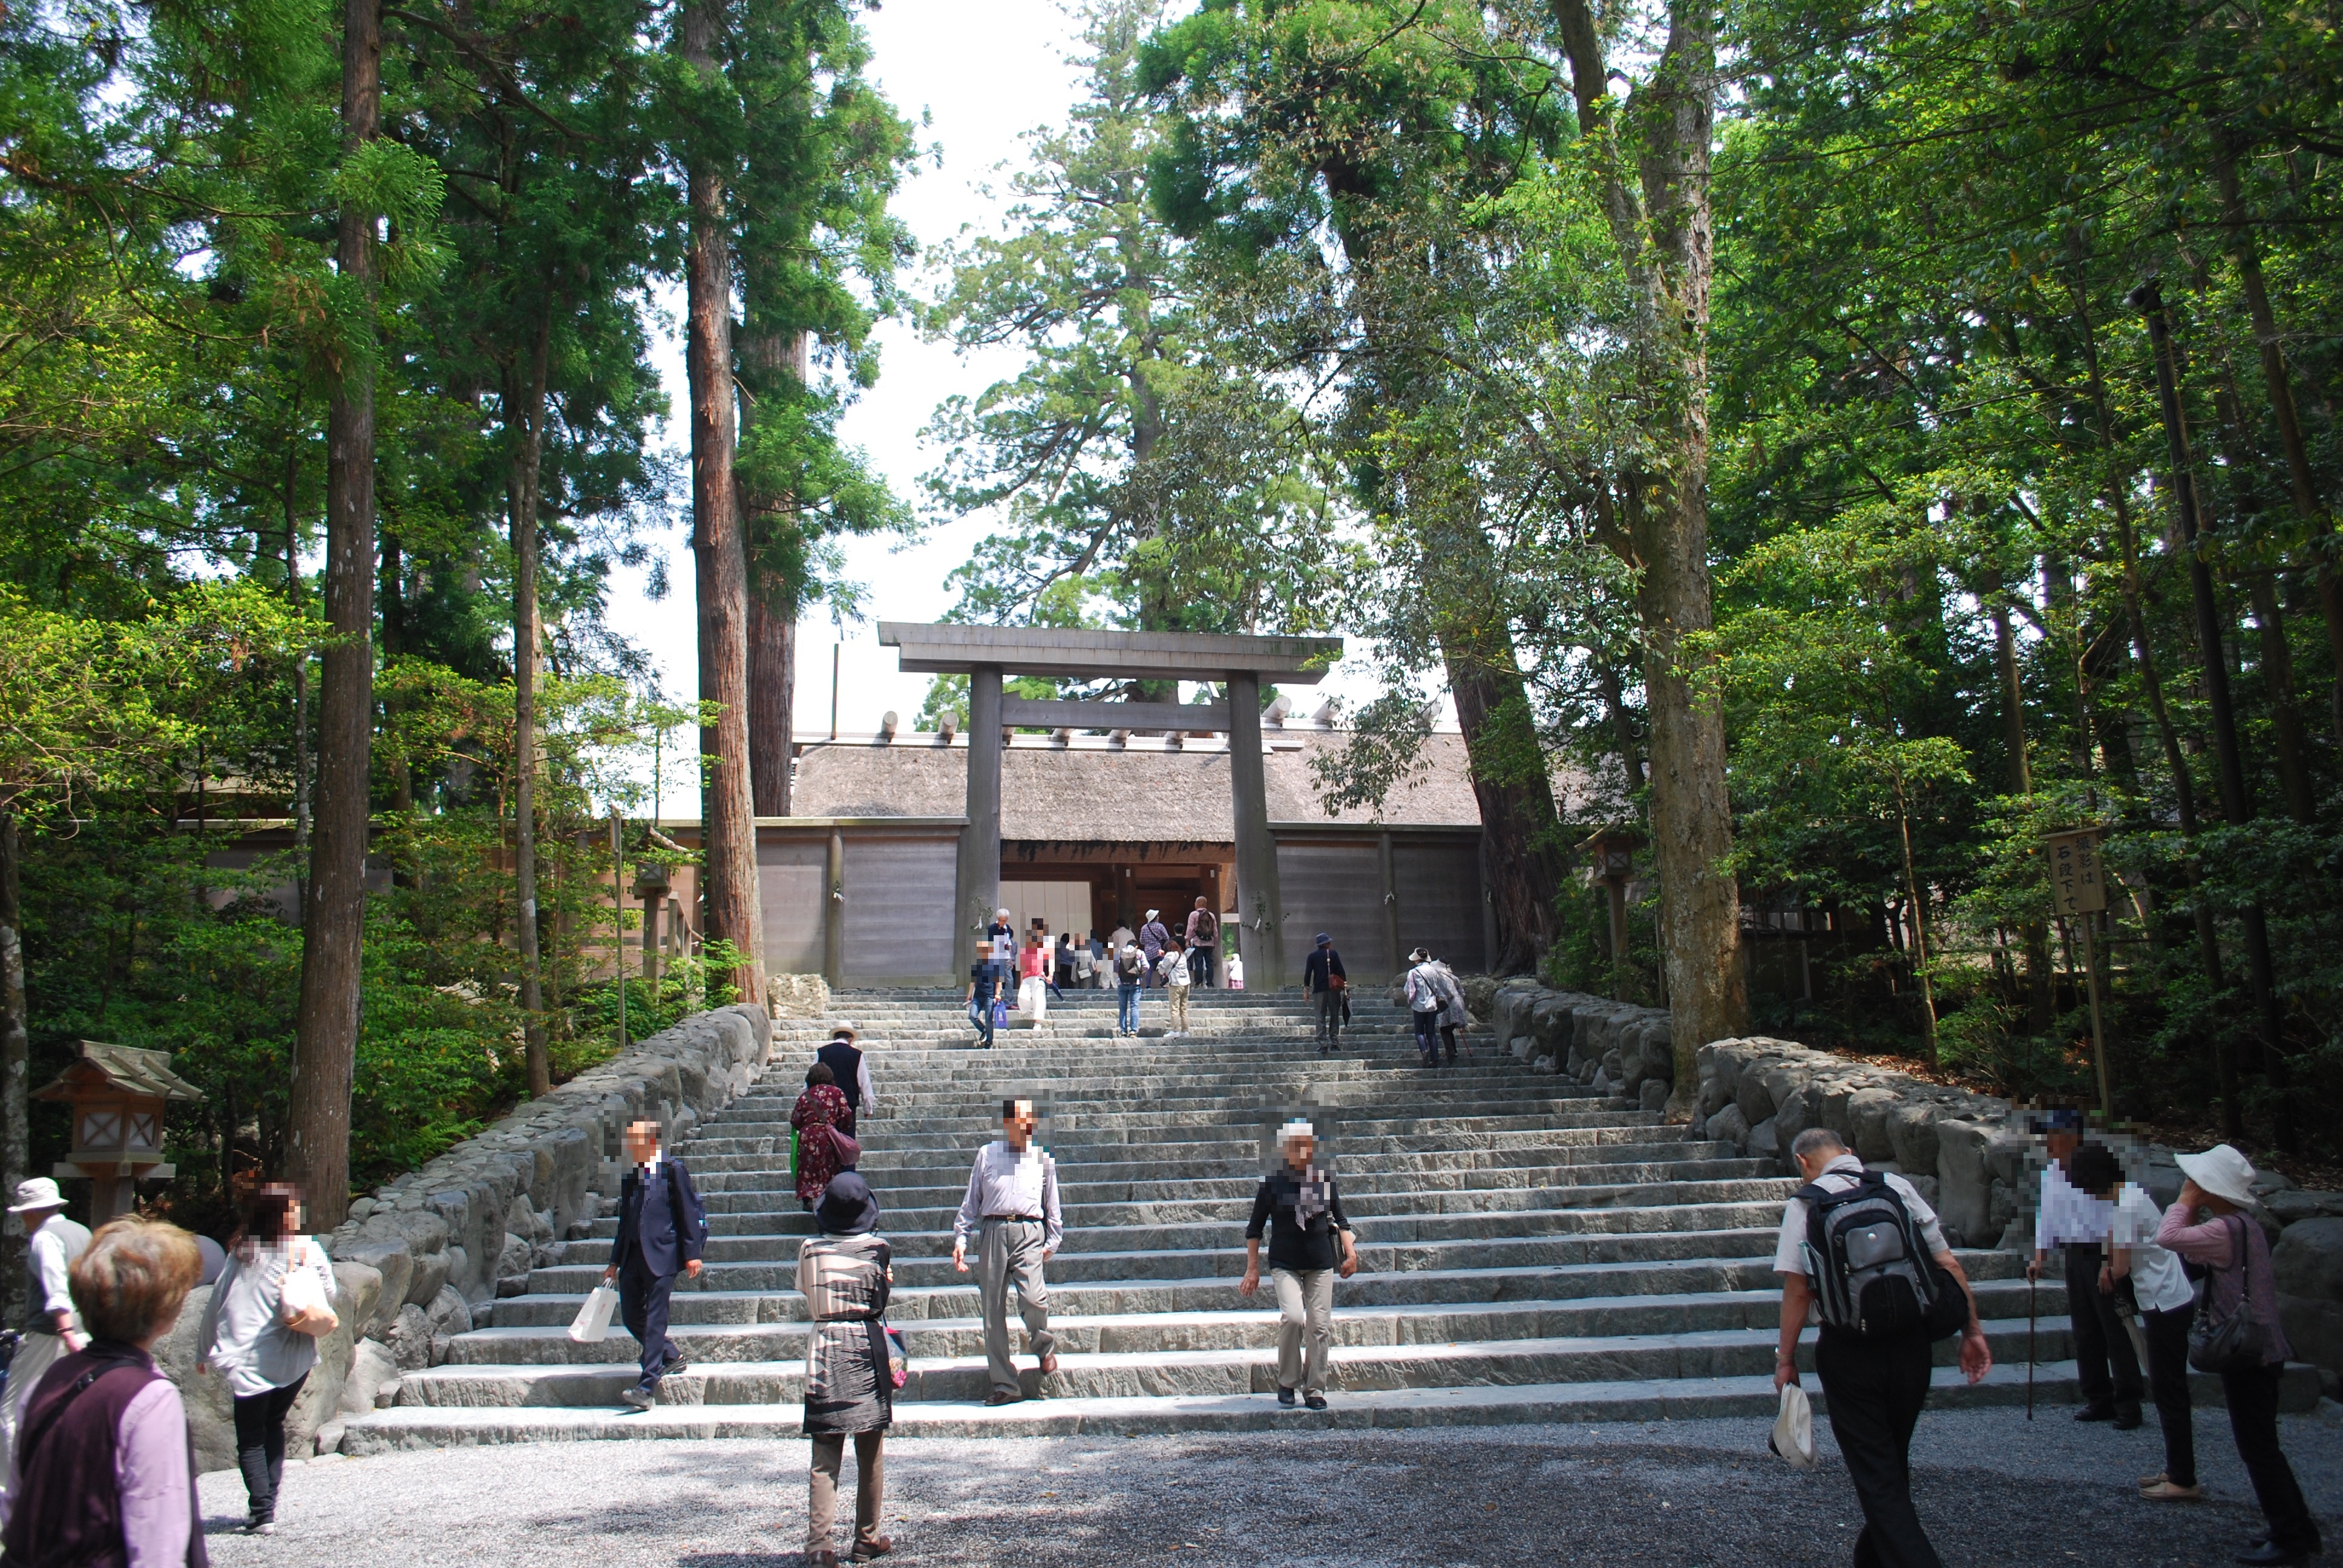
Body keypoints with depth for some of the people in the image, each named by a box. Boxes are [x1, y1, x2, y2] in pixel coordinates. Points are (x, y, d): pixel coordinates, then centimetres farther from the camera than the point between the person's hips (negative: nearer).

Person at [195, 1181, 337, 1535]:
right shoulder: (310, 1251, -7)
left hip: (248, 1360, -1)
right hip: (295, 1358, 1)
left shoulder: (241, 1254, -4)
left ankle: (261, 1511, -3)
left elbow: (216, 1303, 1)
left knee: (251, 1438, 7)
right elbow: (329, 1294, 3)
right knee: (274, 1425, 21)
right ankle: (268, 1502, 19)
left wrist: (203, 1352, 12)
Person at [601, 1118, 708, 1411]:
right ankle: (672, 1357, 29)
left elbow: (690, 1211, -6)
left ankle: (647, 1387, -6)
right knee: (631, 1317, 9)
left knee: (655, 1319, -7)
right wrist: (615, 1262, 20)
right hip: (632, 1255, 7)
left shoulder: (672, 1170, -4)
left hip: (661, 1254, -7)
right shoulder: (629, 1176, 15)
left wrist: (692, 1253, -10)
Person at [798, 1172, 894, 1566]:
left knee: (825, 1456, 2)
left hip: (823, 1347, 1)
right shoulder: (878, 1250, -6)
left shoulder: (810, 1250, -2)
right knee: (870, 1456, 11)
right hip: (867, 1348, -1)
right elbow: (883, 1295, 1)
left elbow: (806, 1299, 5)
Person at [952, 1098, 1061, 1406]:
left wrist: (1053, 1241, 12)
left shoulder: (1042, 1157, 12)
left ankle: (1043, 1346, 13)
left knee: (1034, 1299, -20)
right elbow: (971, 1201, 15)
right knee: (993, 1311, 1)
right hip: (992, 1232, 1)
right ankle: (1005, 1385, 11)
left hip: (1029, 1233, -1)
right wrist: (960, 1238, 9)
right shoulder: (987, 1154, 11)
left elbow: (1052, 1203, 17)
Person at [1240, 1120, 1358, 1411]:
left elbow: (1340, 1220, 14)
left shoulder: (1325, 1180, 2)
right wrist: (1252, 1269, 1)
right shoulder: (1272, 1184, -5)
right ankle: (1287, 1383, 0)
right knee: (1292, 1316, -20)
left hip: (1321, 1263, 3)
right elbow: (1255, 1228, 2)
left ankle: (1315, 1389, 15)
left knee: (1320, 1325, -1)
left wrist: (1350, 1253, 4)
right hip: (1284, 1264, -3)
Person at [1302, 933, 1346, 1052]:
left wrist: (1306, 989, 5)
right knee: (1334, 1015, 10)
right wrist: (1344, 983, 5)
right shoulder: (1333, 954, 1)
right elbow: (1340, 970, -1)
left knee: (1321, 1017, 1)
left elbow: (1308, 974, 1)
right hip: (1333, 988, 0)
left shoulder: (1312, 957, 5)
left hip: (1319, 990, 1)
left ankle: (1323, 1043, -7)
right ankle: (1334, 1041, 3)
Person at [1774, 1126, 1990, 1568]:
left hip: (1849, 1352, -4)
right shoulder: (1898, 1187, 4)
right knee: (1894, 1463, 22)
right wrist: (1972, 1331, 10)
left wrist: (1786, 1359, 0)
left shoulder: (1804, 1205, -5)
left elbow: (1797, 1288, -8)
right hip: (1911, 1345, 4)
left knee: (1875, 1474, 4)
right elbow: (1948, 1264, 2)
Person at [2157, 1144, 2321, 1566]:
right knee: (2262, 1446, 18)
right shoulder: (2245, 1226, 10)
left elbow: (2168, 1238, -30)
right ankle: (2298, 1528, 24)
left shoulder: (2227, 1230, -22)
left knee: (2258, 1448, -1)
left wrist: (2185, 1200, -17)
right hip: (2262, 1348, 10)